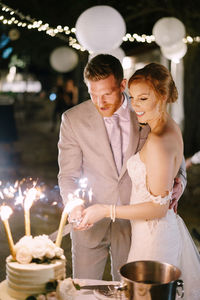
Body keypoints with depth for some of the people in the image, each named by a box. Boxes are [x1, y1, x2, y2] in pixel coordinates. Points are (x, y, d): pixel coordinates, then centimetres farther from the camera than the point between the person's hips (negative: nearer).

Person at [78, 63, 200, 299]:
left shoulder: (158, 142, -25)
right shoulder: (171, 128, 5)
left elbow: (158, 207, -22)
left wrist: (106, 211, -19)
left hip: (154, 235, -9)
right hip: (168, 228, 9)